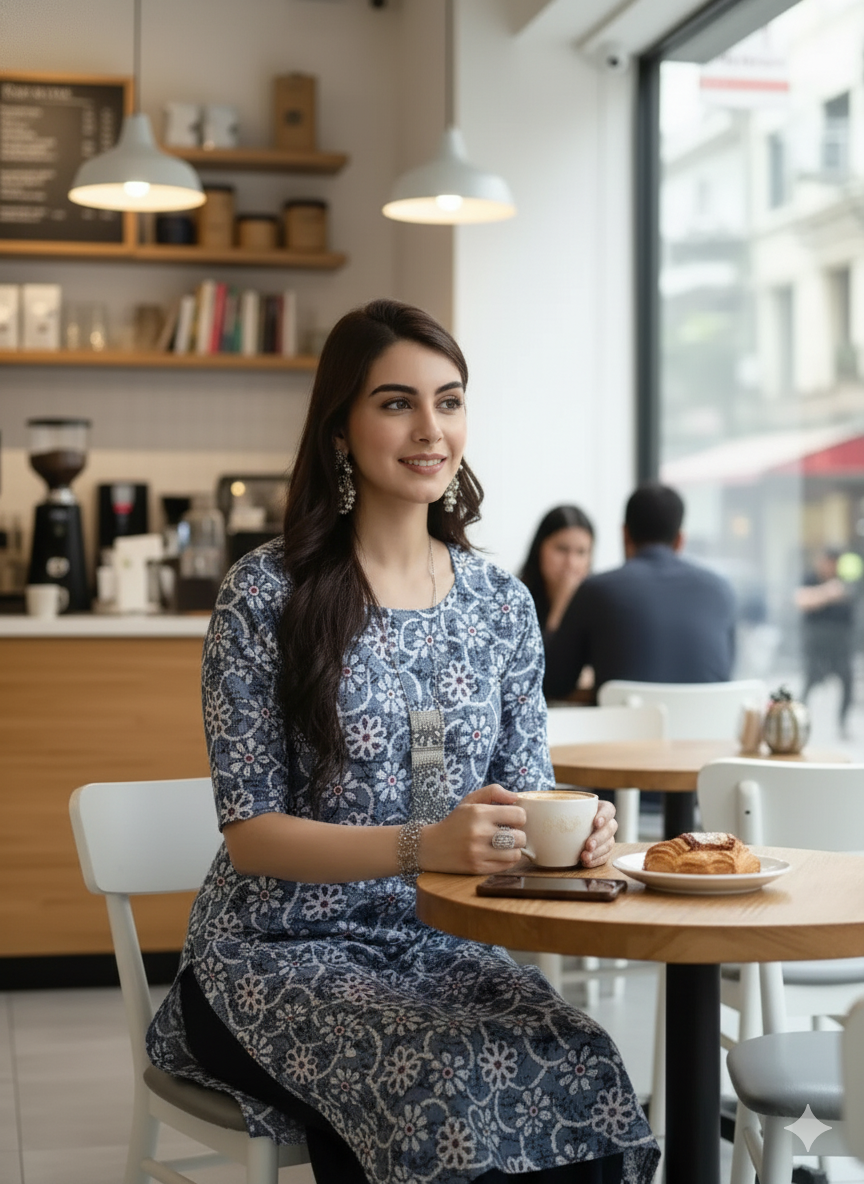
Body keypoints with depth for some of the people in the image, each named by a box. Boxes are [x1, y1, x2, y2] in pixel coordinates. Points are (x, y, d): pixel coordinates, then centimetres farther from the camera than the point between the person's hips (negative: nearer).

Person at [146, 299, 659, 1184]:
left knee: (586, 1075, -26)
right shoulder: (266, 594, -7)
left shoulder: (502, 604, 8)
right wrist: (423, 846, -25)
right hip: (281, 950, -4)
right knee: (446, 1090, -34)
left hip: (439, 945, 4)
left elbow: (524, 800, 12)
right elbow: (249, 831, -9)